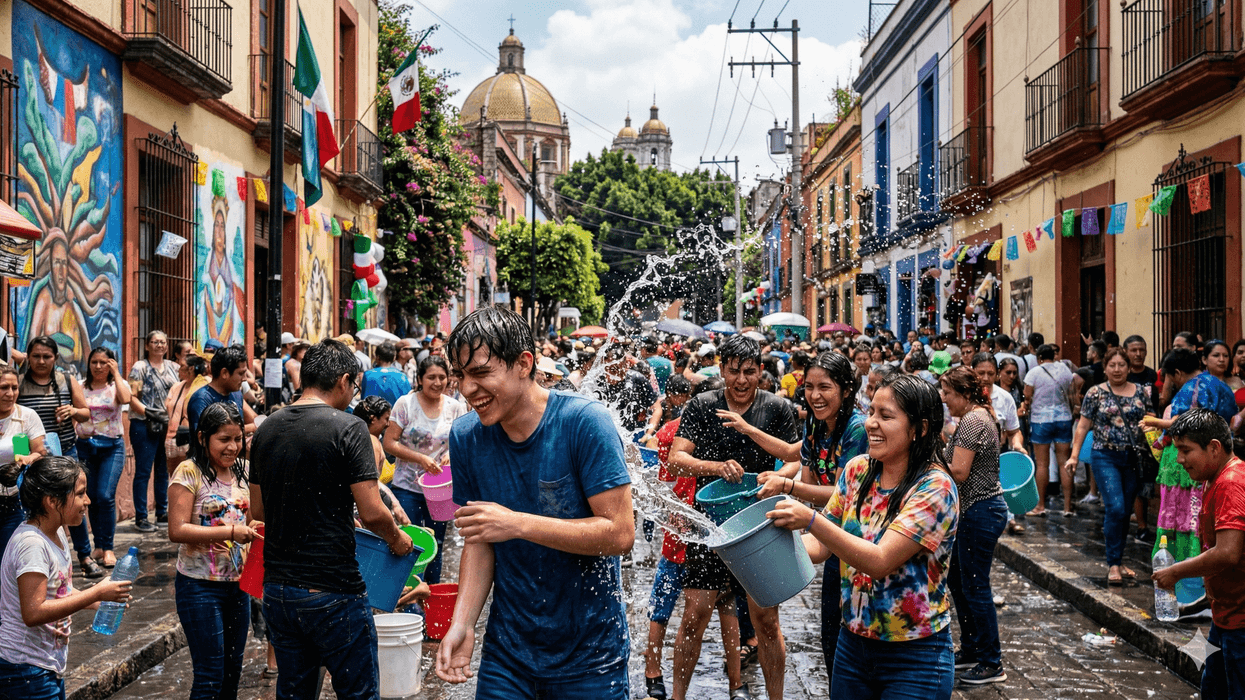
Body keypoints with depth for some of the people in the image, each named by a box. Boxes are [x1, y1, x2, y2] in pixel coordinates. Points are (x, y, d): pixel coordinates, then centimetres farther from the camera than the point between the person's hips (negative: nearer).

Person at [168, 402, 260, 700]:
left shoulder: (241, 473, 8)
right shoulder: (189, 472, -11)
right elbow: (177, 530, -20)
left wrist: (255, 529, 0)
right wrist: (230, 532, -25)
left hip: (237, 584, 6)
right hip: (200, 586, -6)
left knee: (232, 670, 14)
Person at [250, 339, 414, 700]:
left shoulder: (266, 429, 7)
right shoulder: (348, 428, -12)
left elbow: (258, 511, 14)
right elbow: (371, 512, -15)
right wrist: (397, 539, 3)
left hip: (277, 587, 6)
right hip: (332, 593, -6)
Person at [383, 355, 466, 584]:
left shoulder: (456, 408, 3)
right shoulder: (406, 404, -5)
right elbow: (389, 443, -7)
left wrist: (453, 453, -12)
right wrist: (421, 459, -18)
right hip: (407, 487, -3)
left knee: (435, 546, 11)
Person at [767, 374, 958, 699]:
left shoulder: (934, 487, -18)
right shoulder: (857, 470, 0)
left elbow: (880, 562, -26)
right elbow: (820, 545, 4)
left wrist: (811, 520, -34)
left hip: (914, 658, -6)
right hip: (853, 644, 6)